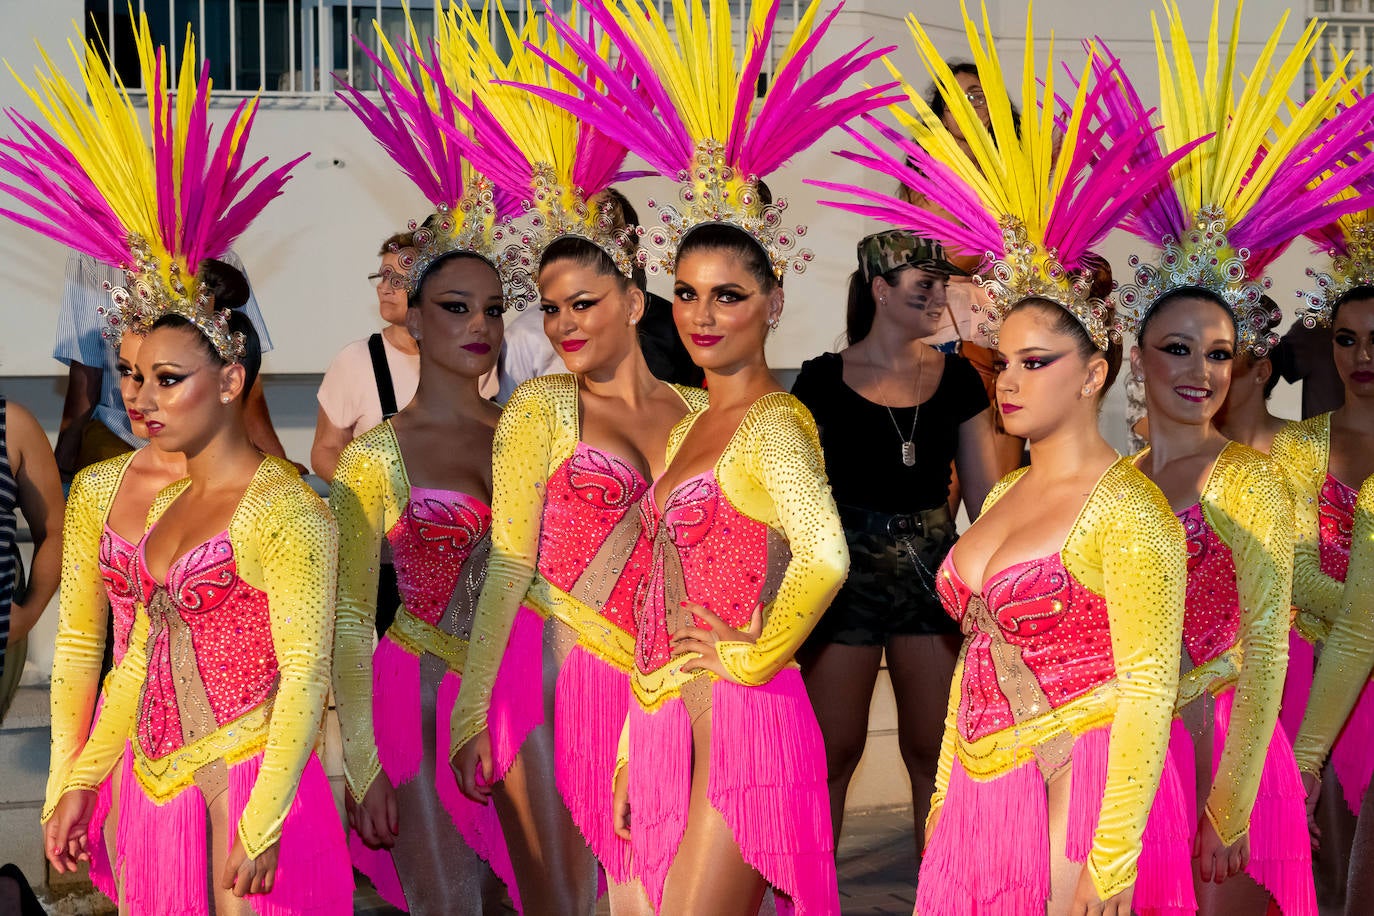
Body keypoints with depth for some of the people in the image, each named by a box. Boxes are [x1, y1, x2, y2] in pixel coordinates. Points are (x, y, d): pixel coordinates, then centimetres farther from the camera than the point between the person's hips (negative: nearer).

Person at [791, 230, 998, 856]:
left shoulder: (956, 378, 7)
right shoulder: (823, 380, -2)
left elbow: (984, 490, 8)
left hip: (932, 569, 3)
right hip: (846, 567, -3)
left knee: (932, 750, 7)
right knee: (833, 753, 3)